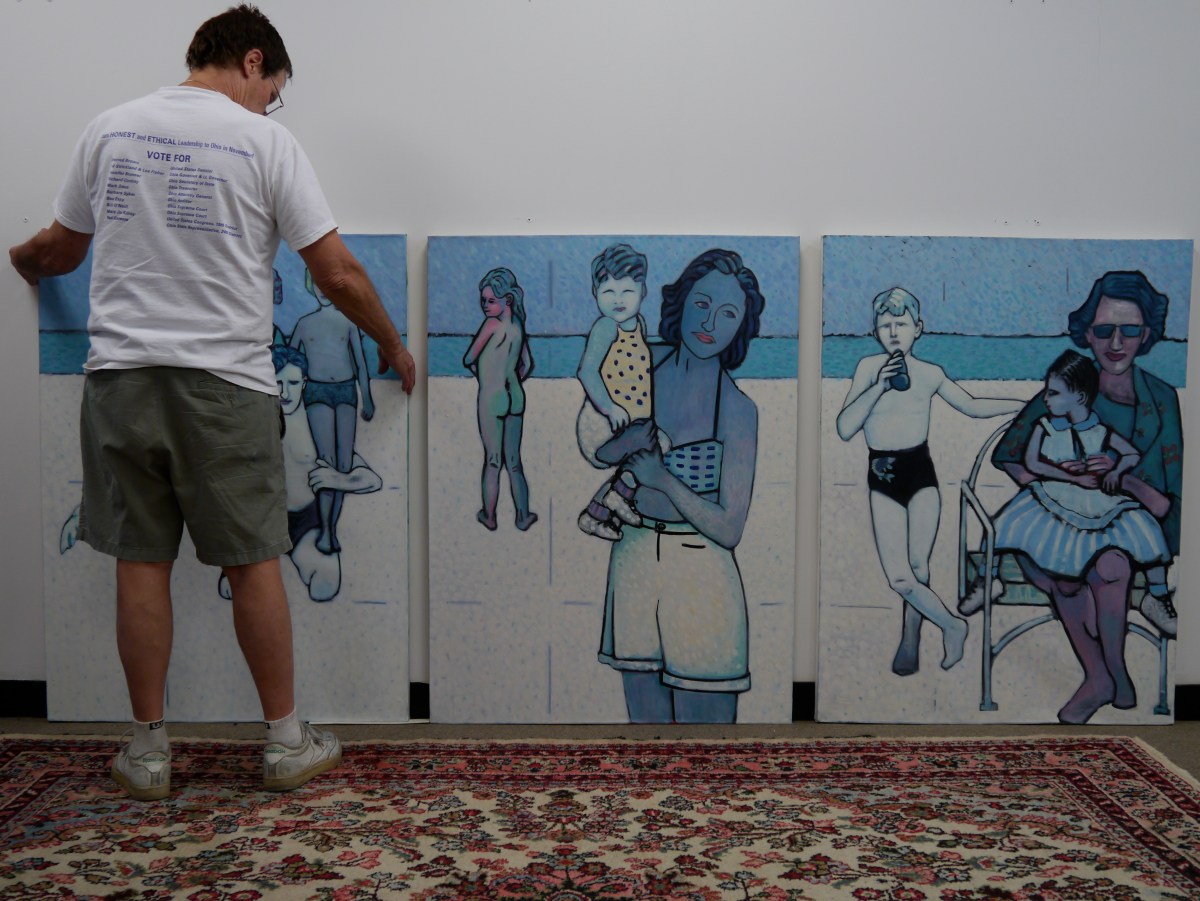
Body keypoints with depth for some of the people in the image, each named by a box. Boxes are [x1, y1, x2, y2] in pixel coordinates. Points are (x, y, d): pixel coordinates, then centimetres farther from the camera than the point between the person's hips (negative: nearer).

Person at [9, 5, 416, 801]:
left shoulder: (109, 130, 8)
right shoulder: (263, 141, -4)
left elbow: (60, 249, 21)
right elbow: (338, 273, -5)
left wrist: (22, 259, 45)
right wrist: (393, 345, 11)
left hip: (122, 375, 3)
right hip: (224, 383, -3)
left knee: (142, 563, 9)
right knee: (254, 563, 7)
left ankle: (149, 751, 18)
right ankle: (288, 743, 18)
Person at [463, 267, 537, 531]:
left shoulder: (492, 324, -16)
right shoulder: (517, 324, 4)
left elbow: (468, 358, -10)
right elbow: (527, 364, 14)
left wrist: (475, 368, 11)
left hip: (491, 399, -6)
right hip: (516, 397, 6)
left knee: (493, 460, 5)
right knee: (514, 461, 13)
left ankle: (489, 517, 16)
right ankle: (523, 516, 18)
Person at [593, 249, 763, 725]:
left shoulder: (738, 408, -12)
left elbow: (729, 530, -12)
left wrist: (663, 480, -21)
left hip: (700, 574, -4)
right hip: (632, 559, 4)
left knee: (705, 717, 1)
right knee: (644, 717, 13)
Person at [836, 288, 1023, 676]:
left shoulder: (930, 373, 2)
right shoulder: (868, 367, -2)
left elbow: (972, 406, 19)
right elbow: (844, 429, -11)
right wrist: (879, 387, -21)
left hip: (920, 473, 0)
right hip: (882, 479, 0)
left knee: (917, 566, -7)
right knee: (899, 577, -8)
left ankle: (910, 640, 18)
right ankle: (952, 626, 16)